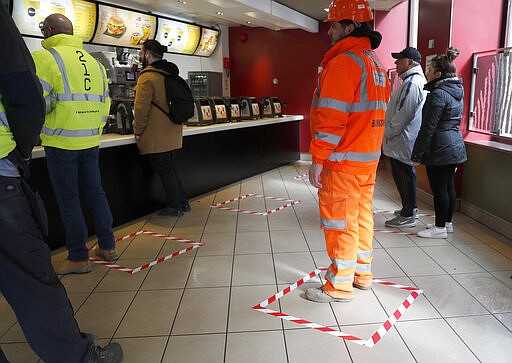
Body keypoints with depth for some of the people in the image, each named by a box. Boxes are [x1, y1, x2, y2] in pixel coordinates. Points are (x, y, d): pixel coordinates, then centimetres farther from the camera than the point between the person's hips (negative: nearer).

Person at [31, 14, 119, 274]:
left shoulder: (44, 58, -7)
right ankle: (107, 247, 22)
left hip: (61, 142, -6)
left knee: (68, 199, 2)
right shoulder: (94, 62, 13)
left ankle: (78, 258, 11)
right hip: (91, 141, 6)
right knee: (95, 192, 14)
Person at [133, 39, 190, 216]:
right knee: (169, 168, 18)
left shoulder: (147, 77, -15)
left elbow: (141, 108, -18)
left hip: (156, 137, -8)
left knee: (164, 170, 1)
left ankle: (174, 207, 10)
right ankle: (182, 202, 24)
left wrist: (138, 131, -8)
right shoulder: (171, 74, 12)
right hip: (172, 134, 9)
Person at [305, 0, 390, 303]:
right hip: (370, 157, 10)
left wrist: (318, 160, -18)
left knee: (340, 221, 0)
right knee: (362, 215, 17)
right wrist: (371, 150, 20)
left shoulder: (343, 62, -16)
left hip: (343, 161, -9)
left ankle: (340, 287, 12)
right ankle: (362, 273, 31)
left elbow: (331, 118, -22)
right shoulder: (377, 64, 15)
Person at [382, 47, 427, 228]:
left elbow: (403, 113, -24)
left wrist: (389, 133, -14)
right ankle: (411, 208, 31)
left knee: (403, 175, -4)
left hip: (403, 140, -11)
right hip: (406, 140, 11)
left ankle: (408, 216, 4)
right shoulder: (420, 80, 17)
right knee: (407, 174, 19)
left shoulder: (411, 83, -19)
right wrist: (390, 132, 20)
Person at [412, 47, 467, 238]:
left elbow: (428, 128, -20)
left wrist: (417, 155, -16)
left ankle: (440, 227, 7)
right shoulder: (456, 92, 13)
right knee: (449, 186, 16)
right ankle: (447, 222, 27)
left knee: (439, 188, -1)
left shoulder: (438, 94, -17)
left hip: (440, 149, -10)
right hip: (455, 145, 10)